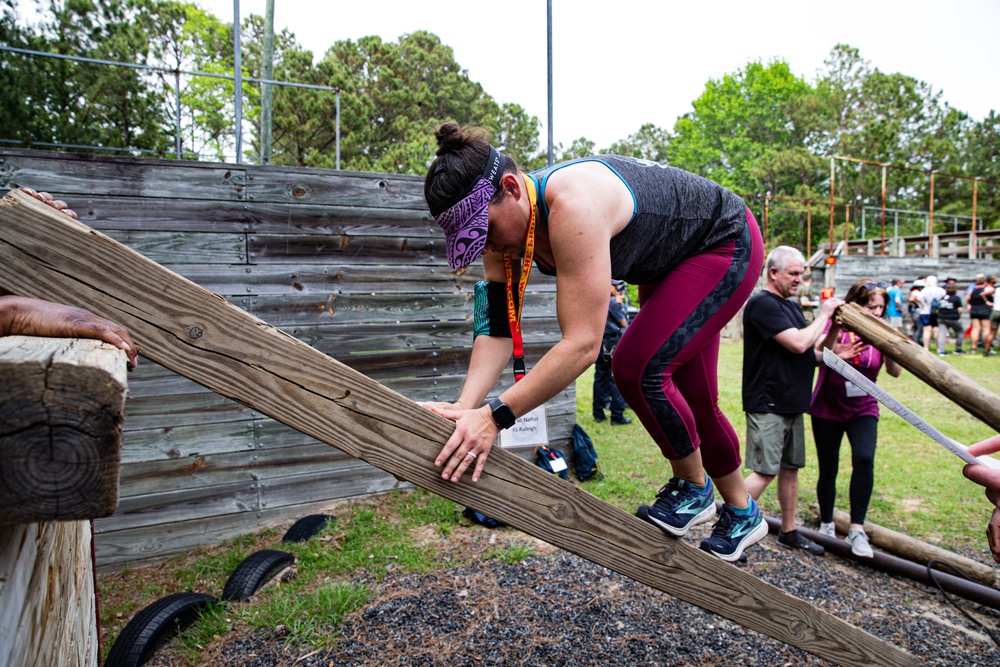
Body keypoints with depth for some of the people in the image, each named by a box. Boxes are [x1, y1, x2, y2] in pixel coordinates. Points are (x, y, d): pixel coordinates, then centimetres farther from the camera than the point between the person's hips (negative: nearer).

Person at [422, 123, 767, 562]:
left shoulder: (573, 206, -42)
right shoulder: (501, 220, -15)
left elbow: (582, 343, -45)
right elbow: (498, 328, -17)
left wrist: (495, 416, -45)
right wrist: (465, 407, -30)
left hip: (727, 242, -8)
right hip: (670, 264, 9)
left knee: (636, 368, -23)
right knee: (691, 400, 13)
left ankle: (693, 488, 6)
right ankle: (742, 515, 36)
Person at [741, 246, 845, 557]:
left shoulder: (792, 306, 17)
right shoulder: (762, 304, -14)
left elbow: (807, 354, 23)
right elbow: (798, 343, -23)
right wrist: (823, 315, -8)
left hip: (792, 403, 10)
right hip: (767, 404, -9)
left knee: (790, 469, 15)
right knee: (764, 472, -9)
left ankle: (788, 532, 28)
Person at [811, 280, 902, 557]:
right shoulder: (836, 326, -9)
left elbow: (895, 372, -13)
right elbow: (818, 357, -25)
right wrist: (834, 332, -38)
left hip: (863, 409, 1)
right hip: (827, 409, -1)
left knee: (864, 459, -24)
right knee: (827, 471, 6)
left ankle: (857, 529, -15)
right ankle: (827, 525, 29)